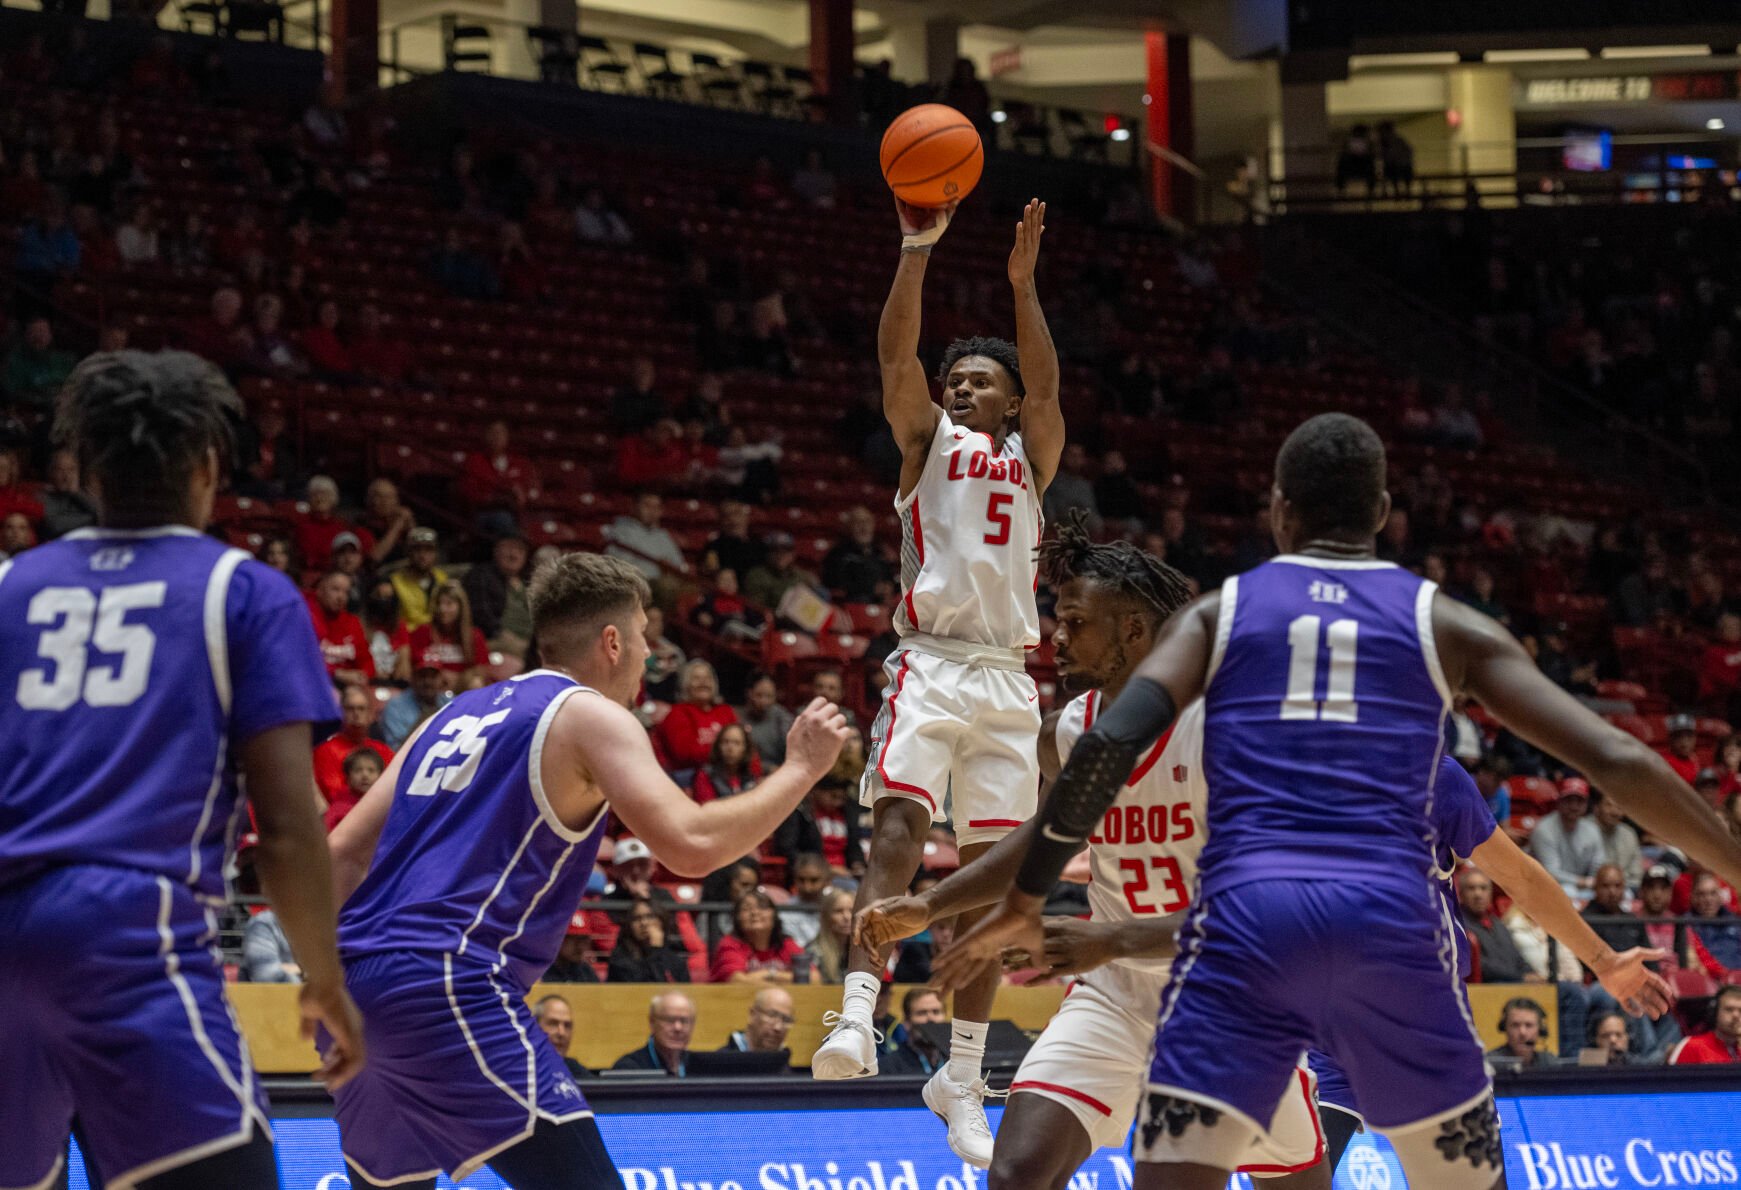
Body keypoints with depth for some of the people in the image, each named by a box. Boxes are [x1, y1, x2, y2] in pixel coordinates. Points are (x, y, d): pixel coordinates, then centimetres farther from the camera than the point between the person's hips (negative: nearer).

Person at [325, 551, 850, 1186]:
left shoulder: (460, 712, 23)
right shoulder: (590, 715, 1)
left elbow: (344, 854, 20)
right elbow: (692, 844, -12)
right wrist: (800, 770, 1)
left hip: (356, 984, 8)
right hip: (449, 982, -8)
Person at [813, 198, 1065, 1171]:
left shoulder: (1032, 456, 17)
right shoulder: (927, 439, 13)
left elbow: (1047, 383, -2)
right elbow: (897, 357, -3)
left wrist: (1024, 282, -13)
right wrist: (919, 249, -14)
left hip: (1006, 680, 3)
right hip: (930, 666, -3)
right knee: (898, 832, -22)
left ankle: (963, 1075, 8)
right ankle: (858, 1019, -32)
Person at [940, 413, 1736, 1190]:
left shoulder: (1216, 613, 16)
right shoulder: (1446, 625, 16)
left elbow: (1107, 747, 0)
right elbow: (1617, 762, 8)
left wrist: (1024, 901, 9)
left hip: (1246, 911, 0)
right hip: (1393, 923, 1)